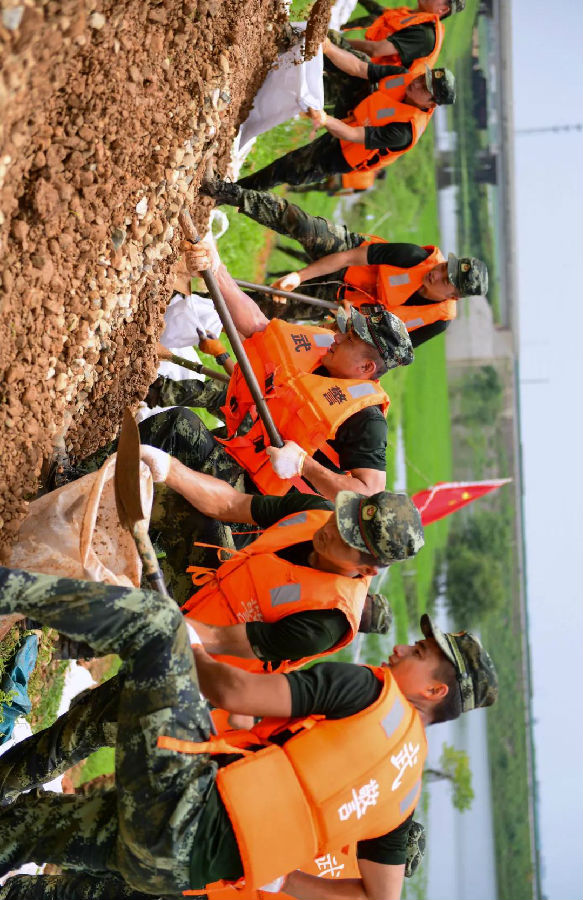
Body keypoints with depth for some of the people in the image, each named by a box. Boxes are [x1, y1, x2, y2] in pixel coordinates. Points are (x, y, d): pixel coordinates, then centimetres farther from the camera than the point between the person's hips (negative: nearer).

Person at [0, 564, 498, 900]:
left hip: (184, 803, -7)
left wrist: (182, 651, 9)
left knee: (153, 619, -1)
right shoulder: (406, 785, 20)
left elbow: (235, 691, -11)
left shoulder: (369, 690, -1)